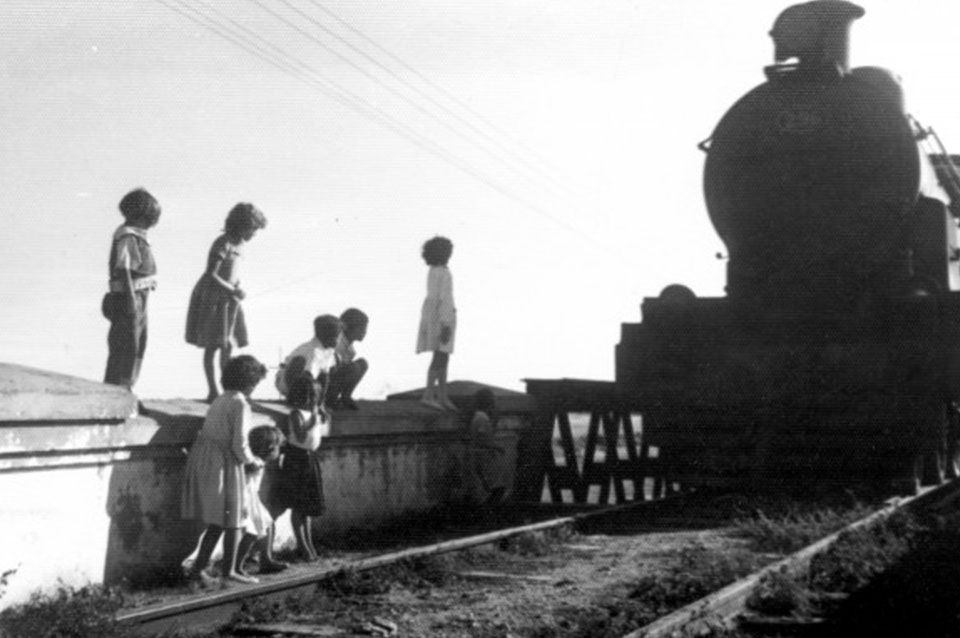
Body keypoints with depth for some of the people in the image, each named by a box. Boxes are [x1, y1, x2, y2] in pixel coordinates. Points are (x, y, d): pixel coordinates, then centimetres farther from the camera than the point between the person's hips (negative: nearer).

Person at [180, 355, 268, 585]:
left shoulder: (220, 401, 15)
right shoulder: (240, 404, -11)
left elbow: (208, 433, 15)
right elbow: (239, 444, -17)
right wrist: (253, 461, 3)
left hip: (203, 460, 8)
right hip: (224, 463, -8)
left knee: (217, 522, 16)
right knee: (233, 520, 5)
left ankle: (198, 567, 15)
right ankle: (229, 570, 12)